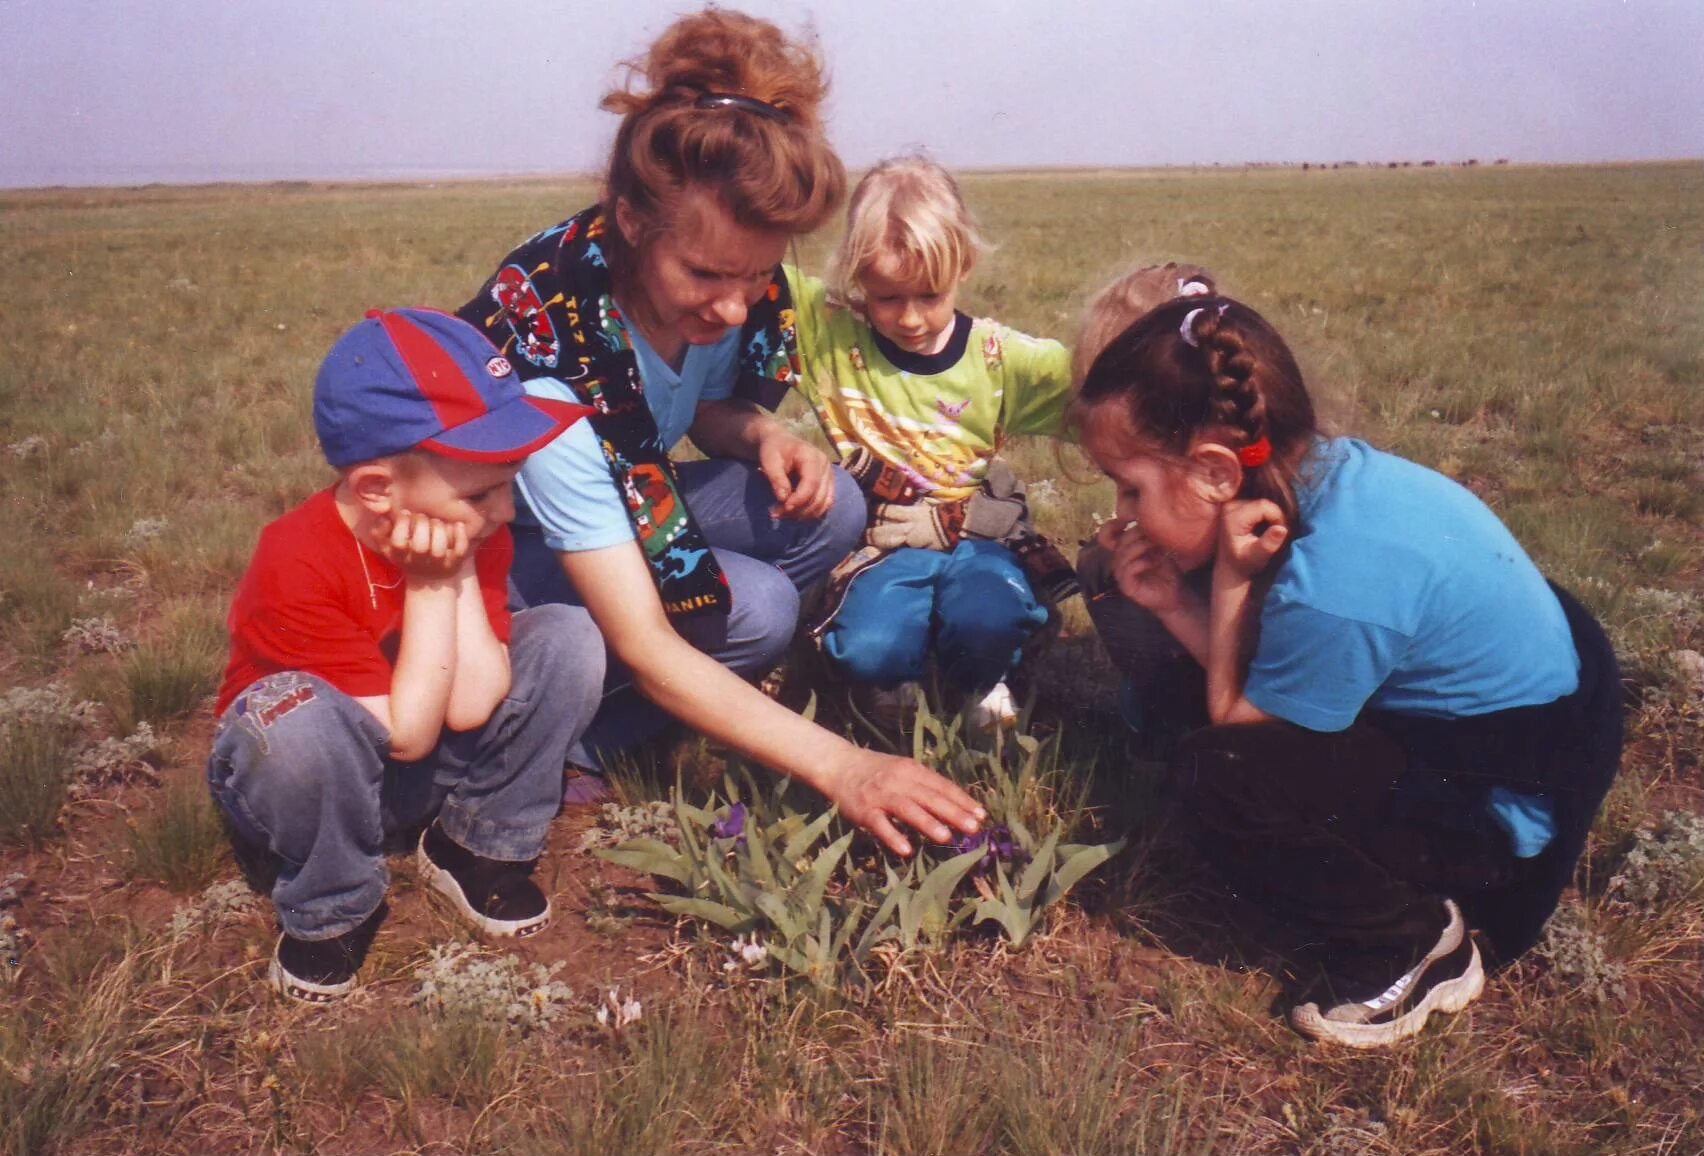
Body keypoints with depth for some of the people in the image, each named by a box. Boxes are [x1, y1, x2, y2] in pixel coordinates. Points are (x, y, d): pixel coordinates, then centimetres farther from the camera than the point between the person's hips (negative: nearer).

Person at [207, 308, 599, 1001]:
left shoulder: (475, 533, -16)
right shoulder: (296, 565, -31)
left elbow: (470, 706, -26)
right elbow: (407, 734, -29)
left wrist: (460, 570, -28)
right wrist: (428, 585, -30)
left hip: (437, 767, 4)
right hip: (312, 779, -4)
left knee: (566, 640, -18)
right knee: (299, 713, -40)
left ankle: (479, 846, -2)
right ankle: (331, 910, -12)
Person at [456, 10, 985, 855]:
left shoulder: (731, 282, -19)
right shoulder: (544, 359, -37)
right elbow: (641, 645, -37)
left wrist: (762, 436, -20)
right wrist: (839, 767, -40)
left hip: (626, 501, 7)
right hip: (506, 546, -7)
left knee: (828, 511, -16)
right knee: (753, 608, -29)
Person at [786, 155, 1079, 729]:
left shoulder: (1000, 357, -3)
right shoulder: (830, 330, -5)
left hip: (977, 535, 1)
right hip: (885, 545, 0)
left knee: (987, 621, -32)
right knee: (866, 650, -29)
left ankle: (980, 682, 7)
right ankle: (900, 680, 10)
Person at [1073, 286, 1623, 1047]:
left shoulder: (1332, 591, -34)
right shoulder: (1334, 469, -7)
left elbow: (1235, 718, -16)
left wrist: (1230, 579, -20)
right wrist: (1171, 603, -9)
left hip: (1510, 813, -9)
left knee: (1221, 779, -22)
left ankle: (1412, 946, 0)